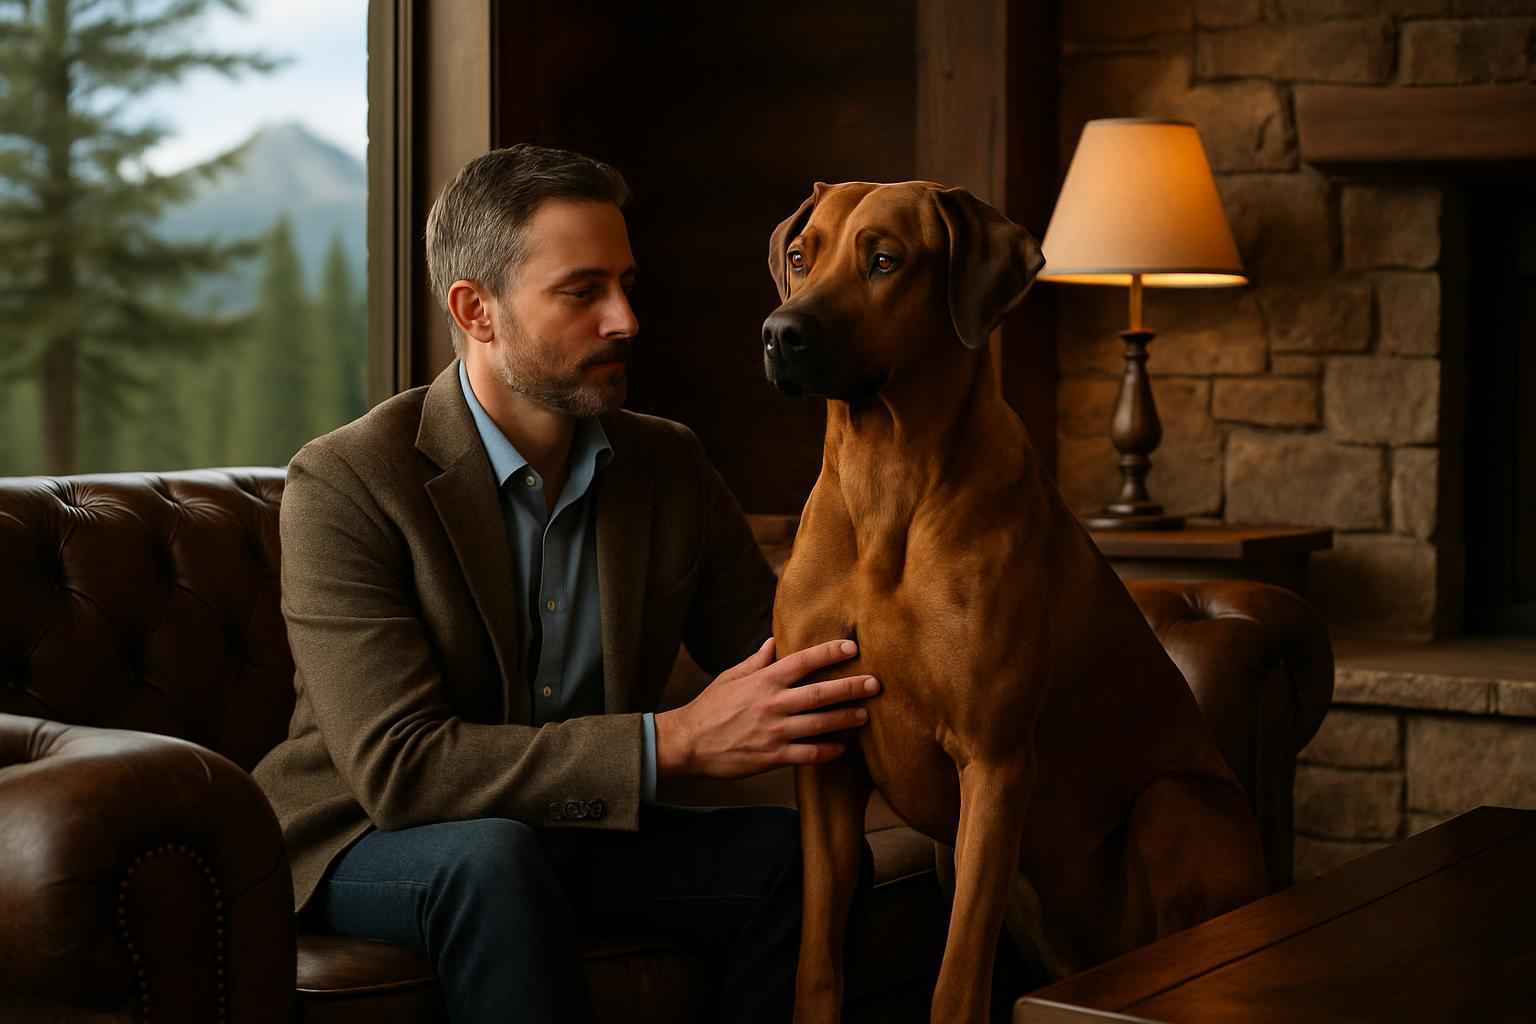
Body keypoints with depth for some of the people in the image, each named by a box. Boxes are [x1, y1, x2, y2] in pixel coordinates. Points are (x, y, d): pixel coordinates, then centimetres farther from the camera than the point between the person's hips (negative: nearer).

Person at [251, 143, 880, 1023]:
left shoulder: (670, 467, 1)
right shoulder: (346, 483, -17)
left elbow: (779, 658, 3)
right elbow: (397, 764, -26)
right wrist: (673, 742, -33)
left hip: (586, 829, 5)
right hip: (373, 843, -5)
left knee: (803, 850, -19)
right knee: (495, 857, -37)